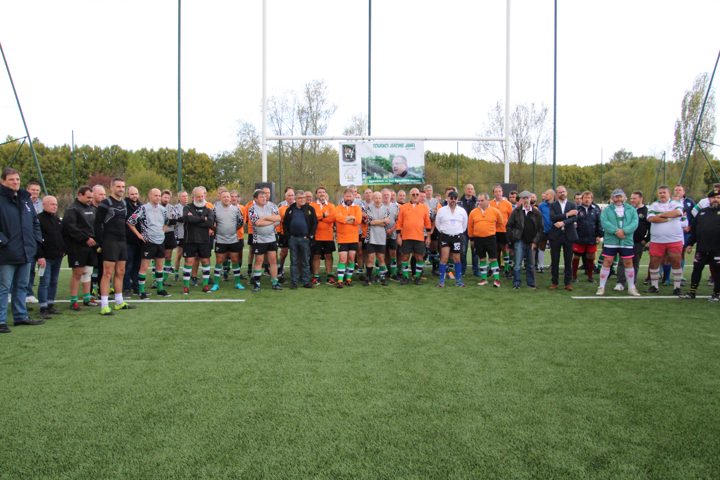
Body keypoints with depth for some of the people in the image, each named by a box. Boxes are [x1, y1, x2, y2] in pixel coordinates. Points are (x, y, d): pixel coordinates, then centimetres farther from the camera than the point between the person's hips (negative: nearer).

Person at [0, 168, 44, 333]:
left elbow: (35, 222, 20)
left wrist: (37, 242, 12)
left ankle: (21, 316, 25)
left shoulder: (26, 199, 14)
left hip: (26, 252, 7)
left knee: (22, 286, 15)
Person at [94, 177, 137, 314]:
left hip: (122, 242, 8)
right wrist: (101, 243, -12)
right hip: (110, 243, -8)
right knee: (108, 273, -8)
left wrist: (124, 238, 14)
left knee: (120, 273, 12)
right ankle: (104, 306, -6)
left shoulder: (123, 203, 15)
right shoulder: (105, 203, -9)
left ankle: (119, 302, 21)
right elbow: (97, 224, -11)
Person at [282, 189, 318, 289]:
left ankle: (306, 281, 13)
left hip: (305, 239, -1)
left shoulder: (310, 209, 4)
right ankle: (294, 282, 11)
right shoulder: (290, 210, 9)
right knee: (294, 261, 5)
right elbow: (284, 224, 11)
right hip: (293, 239, 1)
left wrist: (309, 236, -5)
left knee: (305, 261, 5)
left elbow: (315, 223, 3)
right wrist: (288, 236, 1)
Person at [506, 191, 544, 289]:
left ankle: (531, 283, 20)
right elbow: (509, 226, 7)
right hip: (519, 241, -1)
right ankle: (516, 283, 4)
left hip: (531, 243, 2)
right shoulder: (516, 212, 2)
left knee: (531, 265, 9)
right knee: (517, 265, -3)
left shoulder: (537, 213, 5)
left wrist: (535, 241, -2)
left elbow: (540, 228, 5)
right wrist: (512, 238, 1)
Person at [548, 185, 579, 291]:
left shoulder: (572, 205, 8)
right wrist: (567, 214, -14)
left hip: (568, 235, 0)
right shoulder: (553, 205, 7)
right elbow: (552, 217, -11)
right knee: (555, 260, 3)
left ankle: (568, 283, 11)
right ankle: (554, 283, 11)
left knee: (568, 261, 3)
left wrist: (563, 222, -22)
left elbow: (575, 218, -8)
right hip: (556, 235, 0)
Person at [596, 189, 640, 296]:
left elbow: (635, 223, -5)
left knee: (629, 263, 7)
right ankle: (601, 287, 6)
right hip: (610, 242, -1)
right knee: (607, 263, -3)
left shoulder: (631, 209, 9)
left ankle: (631, 288, 20)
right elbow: (604, 222, -10)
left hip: (627, 242, 2)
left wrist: (624, 230, -21)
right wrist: (616, 231, -22)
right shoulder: (607, 210, 6)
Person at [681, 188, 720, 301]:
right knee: (696, 269, 7)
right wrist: (690, 243, 11)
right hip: (701, 248, 4)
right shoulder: (701, 212, 14)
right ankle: (692, 292, 15)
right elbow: (693, 229, 16)